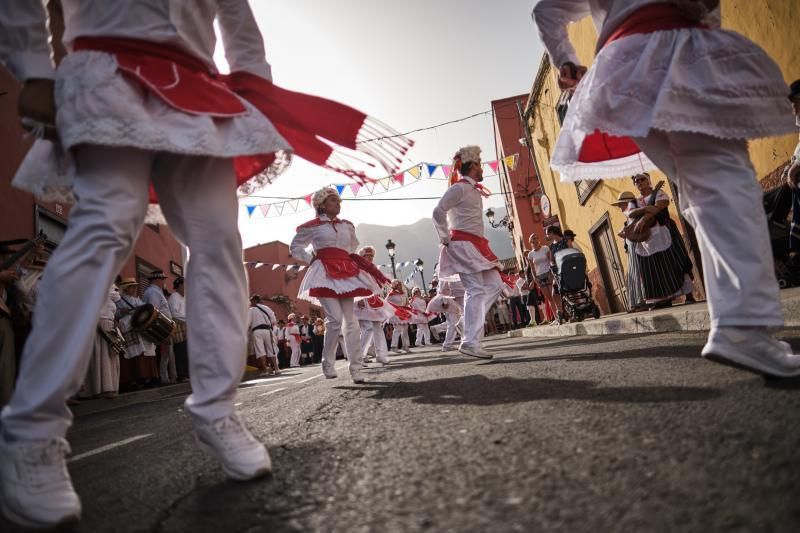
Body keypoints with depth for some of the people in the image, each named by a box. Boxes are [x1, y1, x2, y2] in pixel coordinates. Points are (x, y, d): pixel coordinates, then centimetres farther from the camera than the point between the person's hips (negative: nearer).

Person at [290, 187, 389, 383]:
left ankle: (356, 368, 4)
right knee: (335, 319, -17)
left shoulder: (347, 226, 17)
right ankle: (328, 363, 0)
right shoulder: (312, 226, 2)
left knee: (350, 321, 0)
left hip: (347, 273, 5)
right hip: (325, 273, -5)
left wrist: (352, 262, 11)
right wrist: (312, 260, -2)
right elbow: (294, 247, 10)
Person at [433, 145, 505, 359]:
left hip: (475, 245, 10)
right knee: (477, 290, -13)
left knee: (495, 284, 6)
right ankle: (470, 342, -12)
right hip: (463, 245, -10)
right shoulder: (459, 188, -9)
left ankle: (471, 323, 9)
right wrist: (446, 239, -13)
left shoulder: (473, 190, 21)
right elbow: (438, 212, -19)